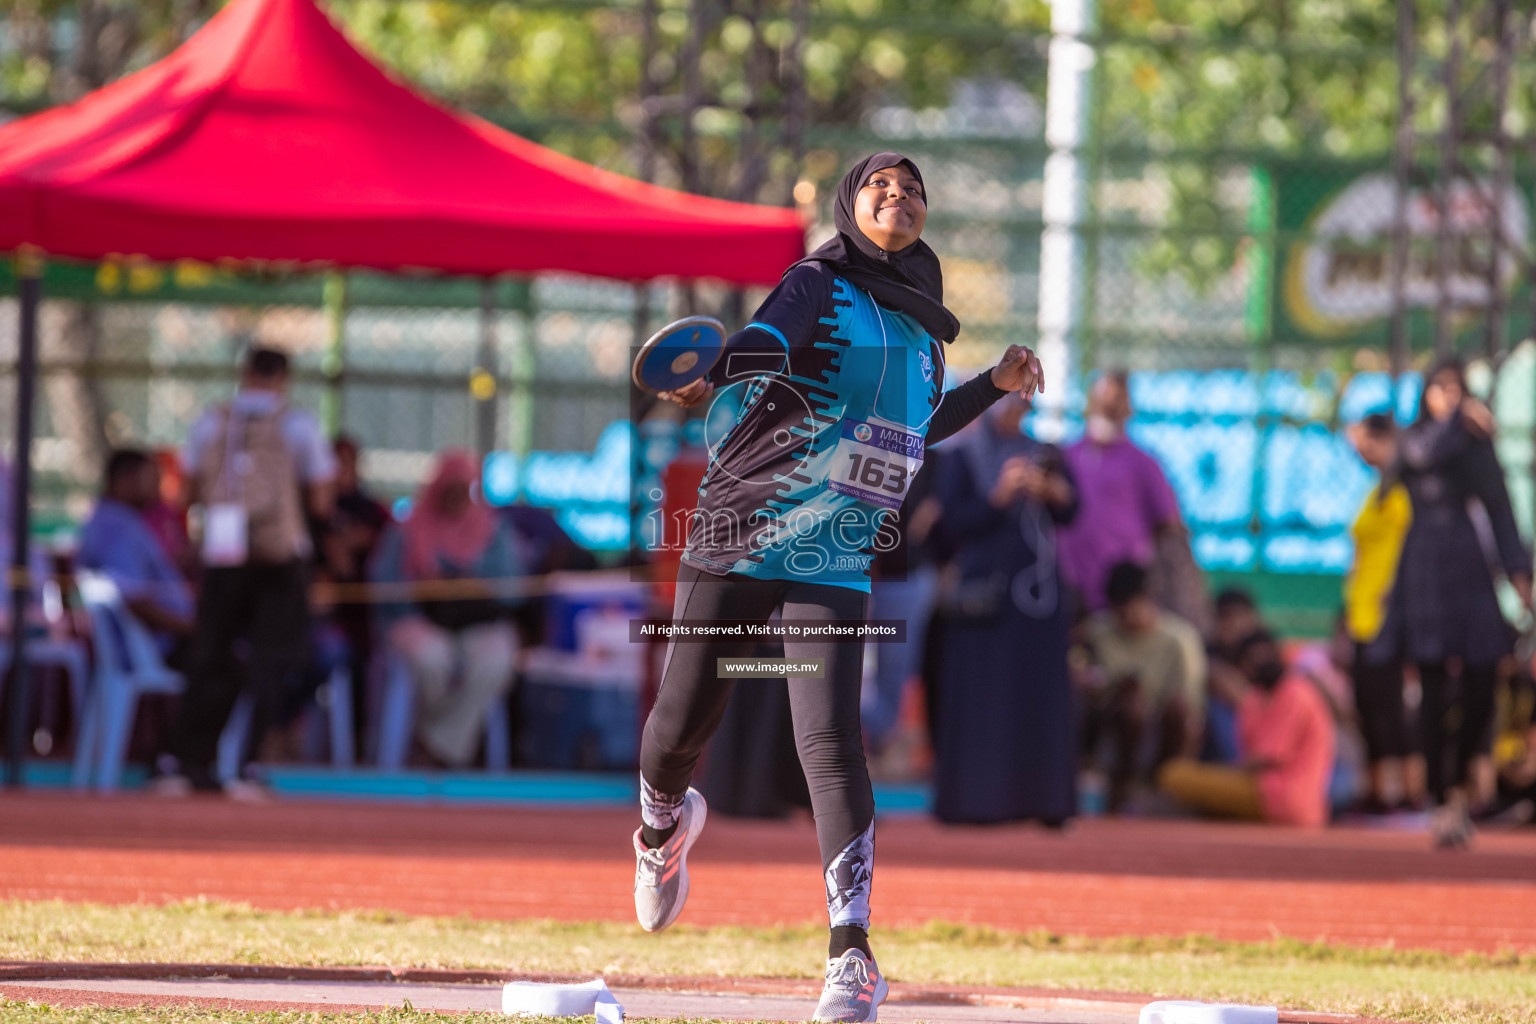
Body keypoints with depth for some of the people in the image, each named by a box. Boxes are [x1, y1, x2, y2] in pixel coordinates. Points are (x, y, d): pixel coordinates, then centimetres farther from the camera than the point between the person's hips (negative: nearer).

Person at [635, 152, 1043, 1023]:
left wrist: (996, 386, 23)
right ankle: (664, 824, 43)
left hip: (837, 562, 3)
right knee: (684, 722, 6)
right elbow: (763, 347, -25)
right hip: (739, 538, -3)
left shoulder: (923, 330, 14)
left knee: (830, 739, -14)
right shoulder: (819, 286, -3)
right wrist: (713, 376, -45)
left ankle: (852, 953, -20)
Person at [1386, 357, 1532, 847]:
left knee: (1480, 689, -2)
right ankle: (1442, 801, -3)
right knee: (1435, 692, -6)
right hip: (1425, 571, -3)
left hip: (1468, 567, 3)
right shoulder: (1413, 439, 4)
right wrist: (1460, 421, -34)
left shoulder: (1479, 445, 12)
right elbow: (1425, 453, -20)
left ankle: (1459, 783, 20)